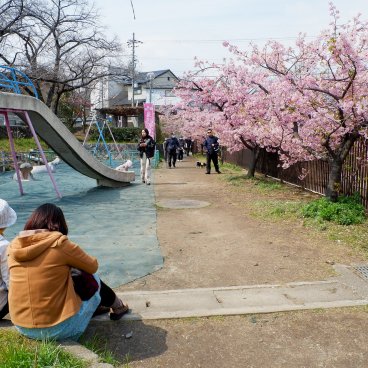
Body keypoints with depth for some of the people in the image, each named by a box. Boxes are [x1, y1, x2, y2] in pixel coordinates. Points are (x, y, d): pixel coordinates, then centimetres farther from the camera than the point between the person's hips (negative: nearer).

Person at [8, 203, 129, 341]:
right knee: (93, 280, 17)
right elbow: (93, 266, -2)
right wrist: (71, 262, 15)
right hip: (60, 328, -5)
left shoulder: (14, 246, -2)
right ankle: (117, 306, 43)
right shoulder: (60, 243, -16)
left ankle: (96, 306, 47)